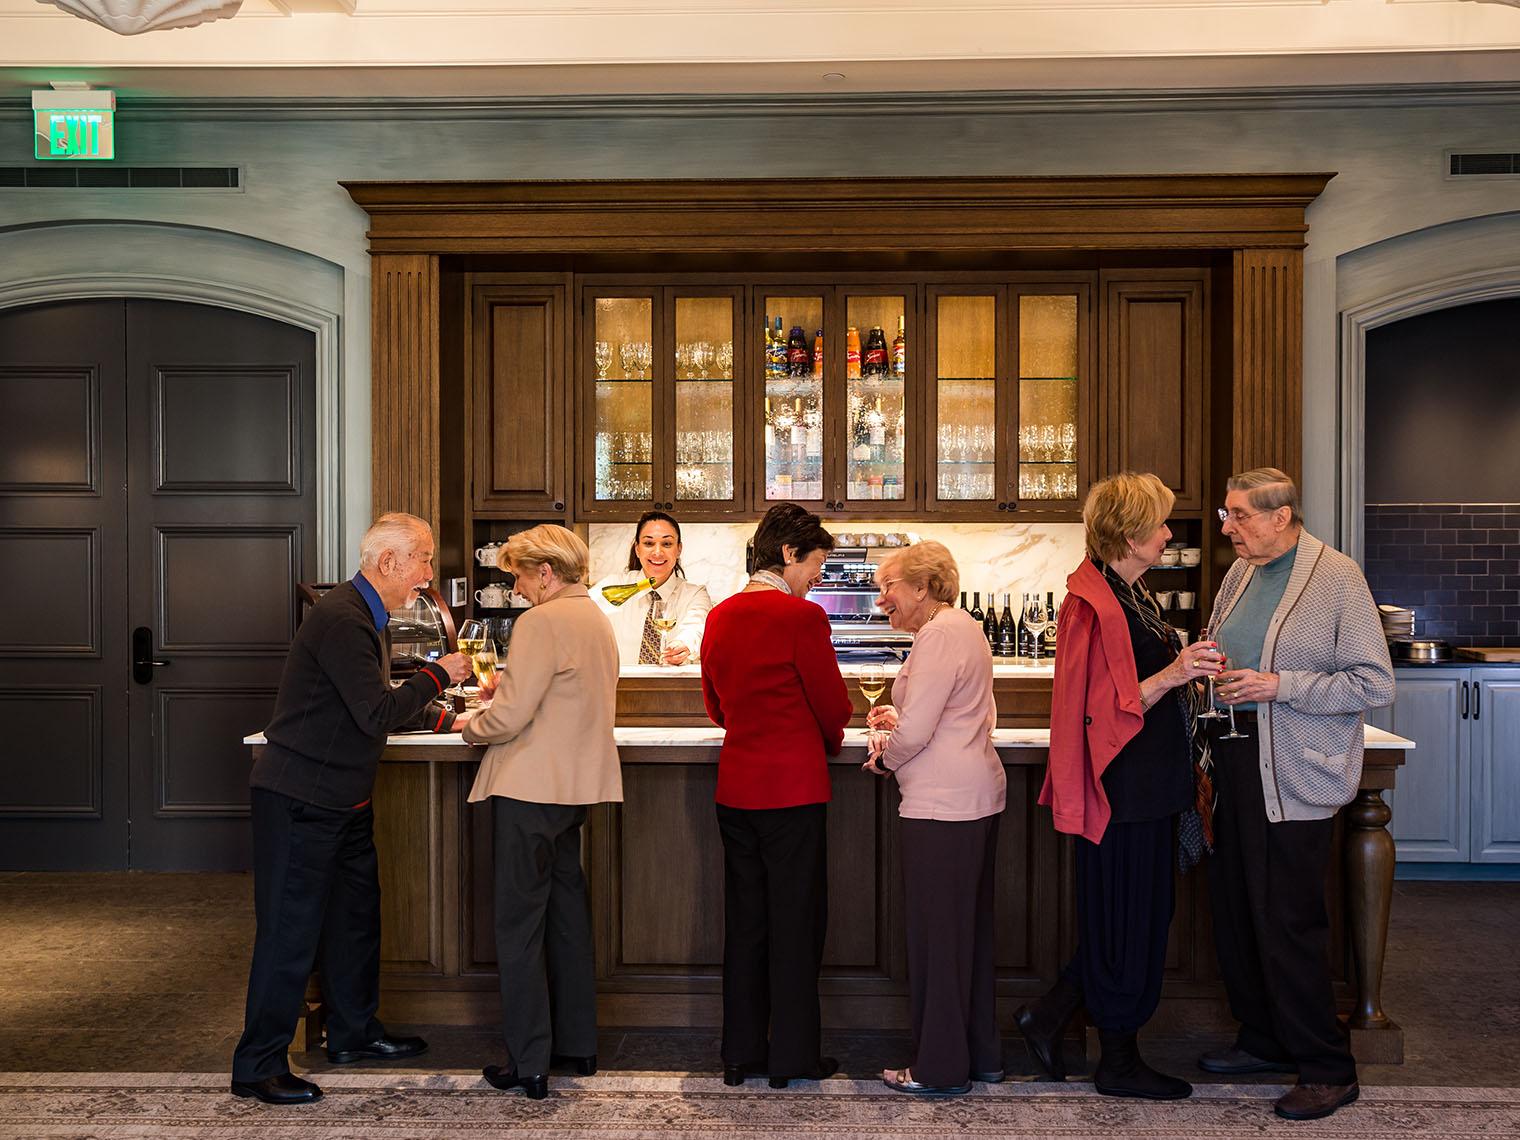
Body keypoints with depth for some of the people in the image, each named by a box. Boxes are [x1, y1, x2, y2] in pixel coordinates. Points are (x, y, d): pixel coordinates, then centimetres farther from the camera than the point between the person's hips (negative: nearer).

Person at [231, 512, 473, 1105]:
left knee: (356, 914, 18)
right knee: (291, 928, -4)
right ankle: (258, 1066, 7)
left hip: (342, 798, 11)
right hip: (300, 796, -10)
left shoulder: (361, 616, 13)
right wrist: (436, 674, -13)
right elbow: (378, 713, -25)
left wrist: (443, 716, 12)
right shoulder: (341, 619, -21)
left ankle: (353, 1032, 32)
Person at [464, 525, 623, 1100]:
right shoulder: (596, 617, 13)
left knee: (519, 924, 0)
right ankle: (577, 1044, 26)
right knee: (567, 911, 17)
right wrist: (510, 685, 14)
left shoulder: (542, 622, -16)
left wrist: (472, 727, 1)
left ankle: (529, 1063, 6)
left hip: (529, 789, -9)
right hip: (574, 785, 9)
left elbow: (509, 717, -19)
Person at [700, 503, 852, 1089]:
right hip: (793, 787, -6)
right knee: (796, 920, 4)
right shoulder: (802, 616, -15)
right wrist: (829, 743, 12)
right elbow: (832, 706, -8)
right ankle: (793, 1056, 13)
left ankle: (740, 1052, 21)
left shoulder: (719, 616, 7)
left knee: (745, 920, 14)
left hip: (735, 787, 7)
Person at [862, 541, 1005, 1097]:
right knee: (970, 929, 17)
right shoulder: (964, 627, 17)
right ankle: (981, 1054, 27)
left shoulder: (938, 637, -15)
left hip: (942, 804, -10)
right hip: (978, 796, 10)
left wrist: (882, 757, 0)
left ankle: (941, 1067, 9)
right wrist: (895, 718, 11)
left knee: (937, 933, -1)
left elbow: (914, 733, -18)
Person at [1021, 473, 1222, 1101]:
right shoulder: (1093, 605, -18)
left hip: (1148, 783, 10)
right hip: (1120, 787, -10)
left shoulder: (1132, 594, 13)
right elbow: (1102, 711, -21)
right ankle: (1119, 1060, 17)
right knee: (1124, 921, 2)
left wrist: (1187, 670, 12)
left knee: (1146, 913, 15)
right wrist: (1172, 675, -26)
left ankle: (1048, 1015, 25)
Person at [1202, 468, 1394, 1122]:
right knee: (1234, 912, 12)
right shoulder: (1239, 575, 11)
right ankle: (1265, 1041, 29)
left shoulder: (1337, 577, -10)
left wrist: (1279, 686, -19)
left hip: (1296, 776, -7)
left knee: (1287, 923, -4)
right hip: (1234, 763, 7)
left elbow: (1375, 684, -13)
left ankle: (1327, 1069, 11)